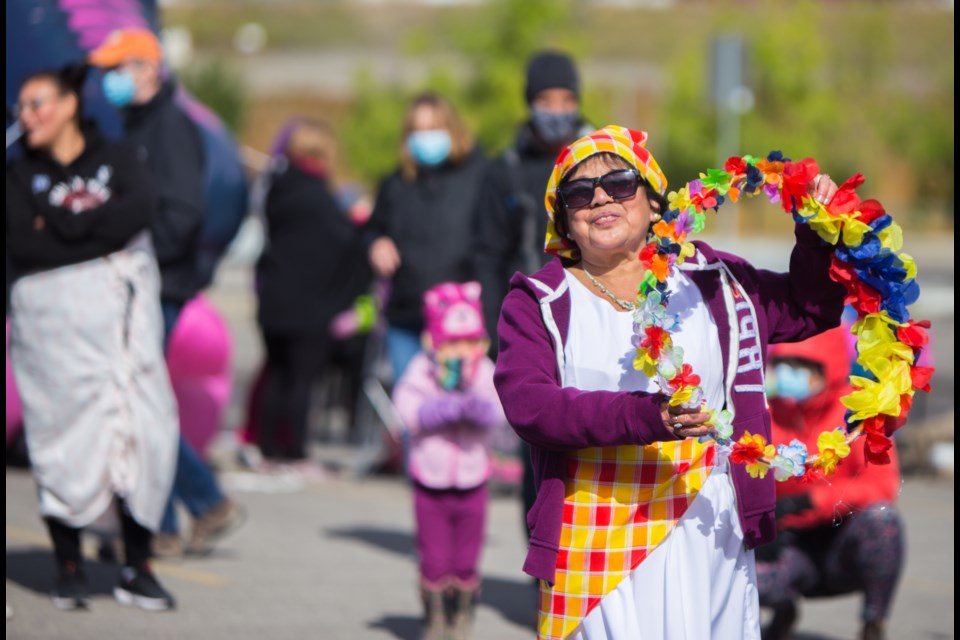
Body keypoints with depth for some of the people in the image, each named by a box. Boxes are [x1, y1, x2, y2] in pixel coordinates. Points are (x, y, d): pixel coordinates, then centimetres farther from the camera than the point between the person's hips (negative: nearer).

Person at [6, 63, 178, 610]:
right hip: (54, 314, 0)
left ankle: (138, 569, -1)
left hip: (122, 309, 1)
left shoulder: (115, 157, 11)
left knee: (141, 431, -5)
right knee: (65, 435, -6)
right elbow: (22, 246, -6)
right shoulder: (20, 176, 10)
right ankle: (69, 567, 3)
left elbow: (143, 207, -8)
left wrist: (67, 225, -11)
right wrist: (104, 236, -10)